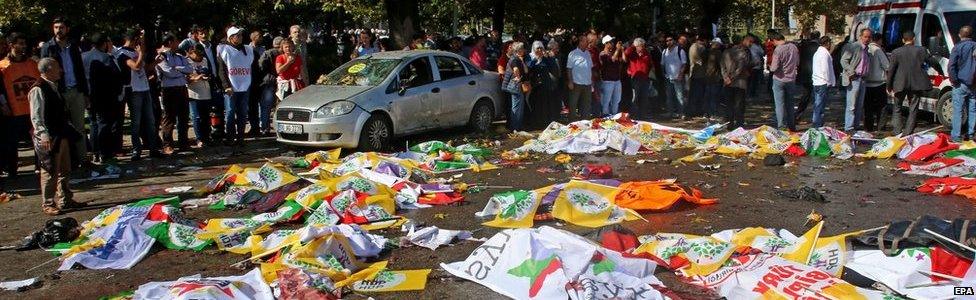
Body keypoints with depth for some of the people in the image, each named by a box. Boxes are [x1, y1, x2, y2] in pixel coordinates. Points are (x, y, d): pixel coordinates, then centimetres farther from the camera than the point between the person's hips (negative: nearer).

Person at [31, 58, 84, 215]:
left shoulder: (54, 87, 13)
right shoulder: (38, 89, -15)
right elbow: (36, 116, -20)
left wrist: (70, 129, 20)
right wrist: (44, 135, -28)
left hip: (62, 135, 9)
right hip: (49, 138, -9)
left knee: (64, 170, 16)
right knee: (50, 172, -2)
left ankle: (65, 200, 27)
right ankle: (47, 204, 8)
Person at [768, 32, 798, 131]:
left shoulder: (778, 50, -19)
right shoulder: (794, 47, -1)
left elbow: (774, 68, -20)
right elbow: (797, 62, 11)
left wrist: (770, 67, 1)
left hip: (779, 79, -6)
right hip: (791, 79, 6)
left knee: (780, 104, 2)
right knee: (789, 103, 17)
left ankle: (782, 127, 2)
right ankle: (791, 126, 24)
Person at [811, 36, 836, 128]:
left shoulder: (817, 52, 15)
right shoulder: (825, 53, -13)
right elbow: (825, 69, -18)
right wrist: (829, 82, -8)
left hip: (815, 82, 9)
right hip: (822, 83, -9)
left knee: (817, 106, 13)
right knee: (820, 106, -7)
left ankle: (816, 126, 19)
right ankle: (818, 126, -6)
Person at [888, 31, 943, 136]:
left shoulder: (896, 52, -3)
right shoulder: (921, 50, -1)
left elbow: (891, 70, -3)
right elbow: (934, 62, 7)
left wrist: (889, 86, 5)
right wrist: (941, 72, 27)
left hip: (900, 84, 0)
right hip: (917, 84, 1)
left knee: (897, 108, 13)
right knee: (913, 109, 8)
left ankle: (897, 131, 4)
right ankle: (908, 132, 5)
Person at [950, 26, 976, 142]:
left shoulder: (958, 47, -8)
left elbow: (951, 66, -16)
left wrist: (954, 80, -8)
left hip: (961, 84, -5)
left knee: (958, 110, -2)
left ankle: (956, 136, -3)